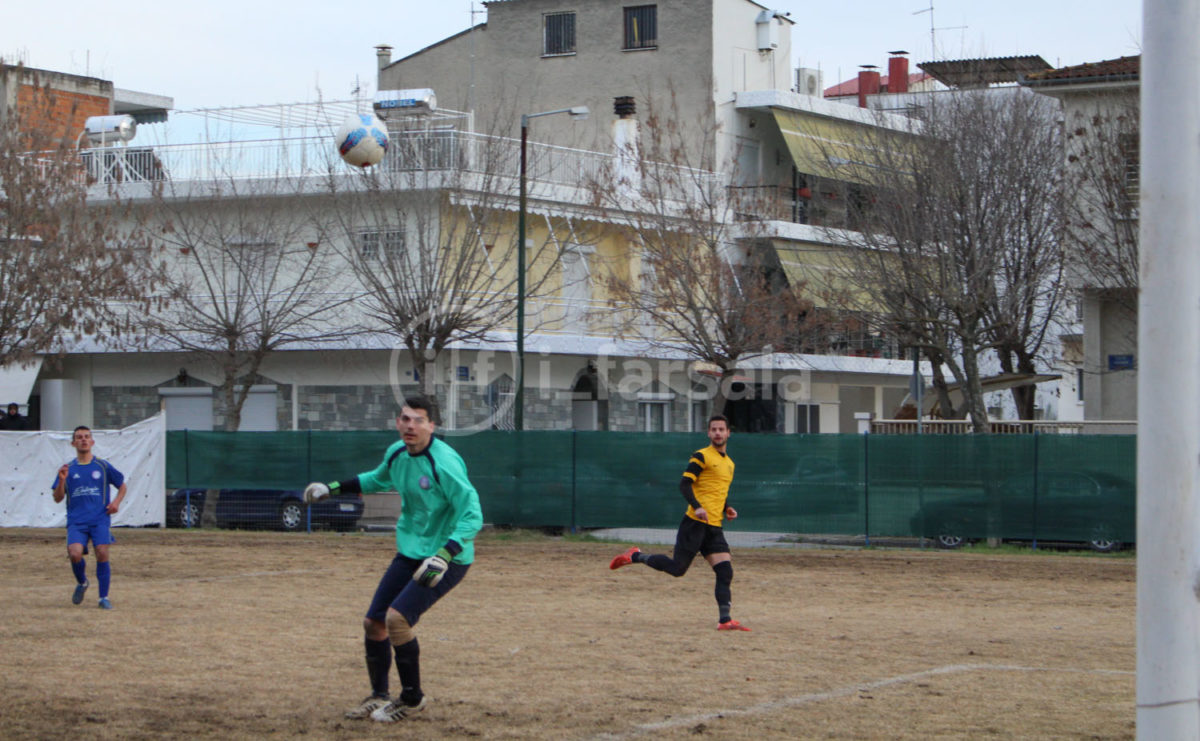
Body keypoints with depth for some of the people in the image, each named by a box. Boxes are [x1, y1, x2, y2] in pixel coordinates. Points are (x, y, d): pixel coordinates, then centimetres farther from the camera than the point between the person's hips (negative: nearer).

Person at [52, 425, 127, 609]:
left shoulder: (103, 466, 9)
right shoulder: (68, 469, 11)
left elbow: (122, 485, 20)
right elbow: (58, 498, 9)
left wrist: (116, 502, 2)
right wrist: (62, 480, -8)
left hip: (100, 519, 0)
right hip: (76, 521, 0)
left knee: (102, 553, -16)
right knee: (75, 554, -20)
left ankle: (104, 597, -3)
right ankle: (81, 582, 12)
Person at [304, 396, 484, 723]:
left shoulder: (444, 462, -24)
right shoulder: (397, 453, 1)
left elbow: (473, 515, -27)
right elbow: (379, 479, 26)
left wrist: (445, 555, -37)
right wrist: (335, 487, 18)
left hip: (448, 559, -8)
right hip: (410, 552, 8)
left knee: (397, 617, -21)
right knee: (373, 622, 9)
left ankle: (412, 699, -2)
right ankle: (379, 697, 29)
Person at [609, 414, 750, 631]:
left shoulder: (729, 463, 21)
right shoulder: (701, 456, -4)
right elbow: (684, 484, -12)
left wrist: (727, 509, 14)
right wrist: (697, 507, -26)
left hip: (714, 526, 7)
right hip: (695, 523, -7)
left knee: (725, 572, -5)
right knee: (677, 568, -7)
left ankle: (725, 620, -6)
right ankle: (636, 556, 12)